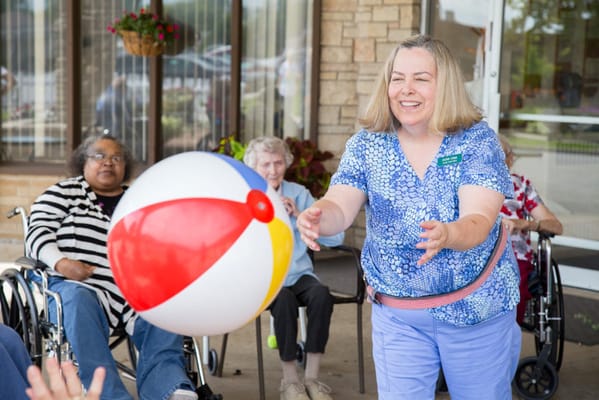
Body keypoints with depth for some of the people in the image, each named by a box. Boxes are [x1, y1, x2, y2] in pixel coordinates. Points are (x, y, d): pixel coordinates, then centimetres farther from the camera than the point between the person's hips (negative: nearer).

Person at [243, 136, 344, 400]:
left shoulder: (299, 193, 10)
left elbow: (336, 237, 1)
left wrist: (300, 215, -8)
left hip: (300, 275, 3)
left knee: (321, 294, -29)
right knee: (284, 299, -34)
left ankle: (312, 376, -17)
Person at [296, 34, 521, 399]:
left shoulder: (478, 140, -12)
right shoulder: (367, 143, -5)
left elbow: (479, 222, -23)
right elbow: (340, 207, -16)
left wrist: (446, 235, -47)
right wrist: (318, 219, -41)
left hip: (477, 311, -1)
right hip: (397, 314, 2)